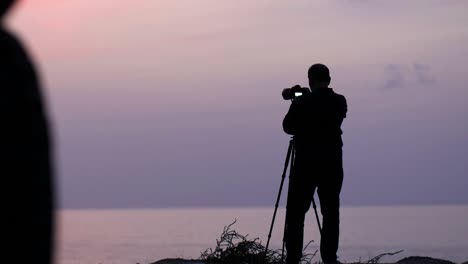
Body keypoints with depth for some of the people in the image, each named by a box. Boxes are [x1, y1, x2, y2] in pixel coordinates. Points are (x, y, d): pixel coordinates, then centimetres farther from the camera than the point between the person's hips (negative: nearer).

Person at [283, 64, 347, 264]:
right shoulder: (340, 102, 0)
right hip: (332, 165, 3)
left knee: (296, 213, 2)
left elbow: (287, 127, 2)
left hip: (305, 165, -3)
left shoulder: (301, 103, -9)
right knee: (331, 213, 7)